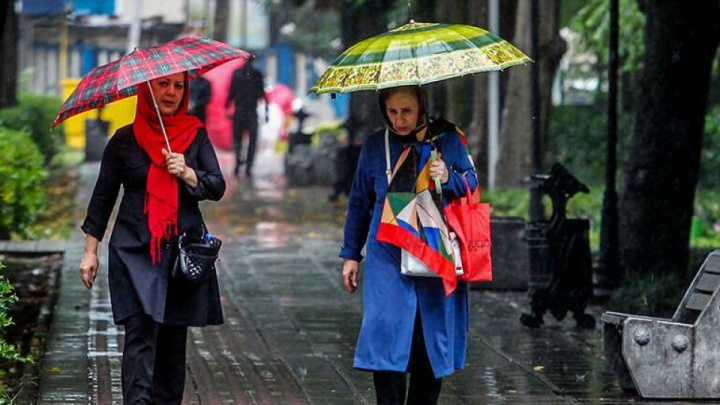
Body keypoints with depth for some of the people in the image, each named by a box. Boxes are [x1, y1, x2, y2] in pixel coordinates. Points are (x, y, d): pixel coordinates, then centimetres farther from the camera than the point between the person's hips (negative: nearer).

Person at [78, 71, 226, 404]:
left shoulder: (195, 134, 8)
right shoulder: (125, 139, 4)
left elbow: (218, 188, 3)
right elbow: (103, 196, 9)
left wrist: (187, 173, -16)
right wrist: (90, 250, 5)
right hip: (135, 251, -2)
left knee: (173, 339, 5)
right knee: (141, 331, -15)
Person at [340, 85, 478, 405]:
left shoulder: (447, 139, 4)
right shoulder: (375, 146, 6)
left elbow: (472, 184, 11)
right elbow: (359, 202, 15)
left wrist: (449, 179, -11)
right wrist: (350, 255, 14)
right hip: (388, 257, 0)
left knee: (432, 338, 6)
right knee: (386, 331, -13)